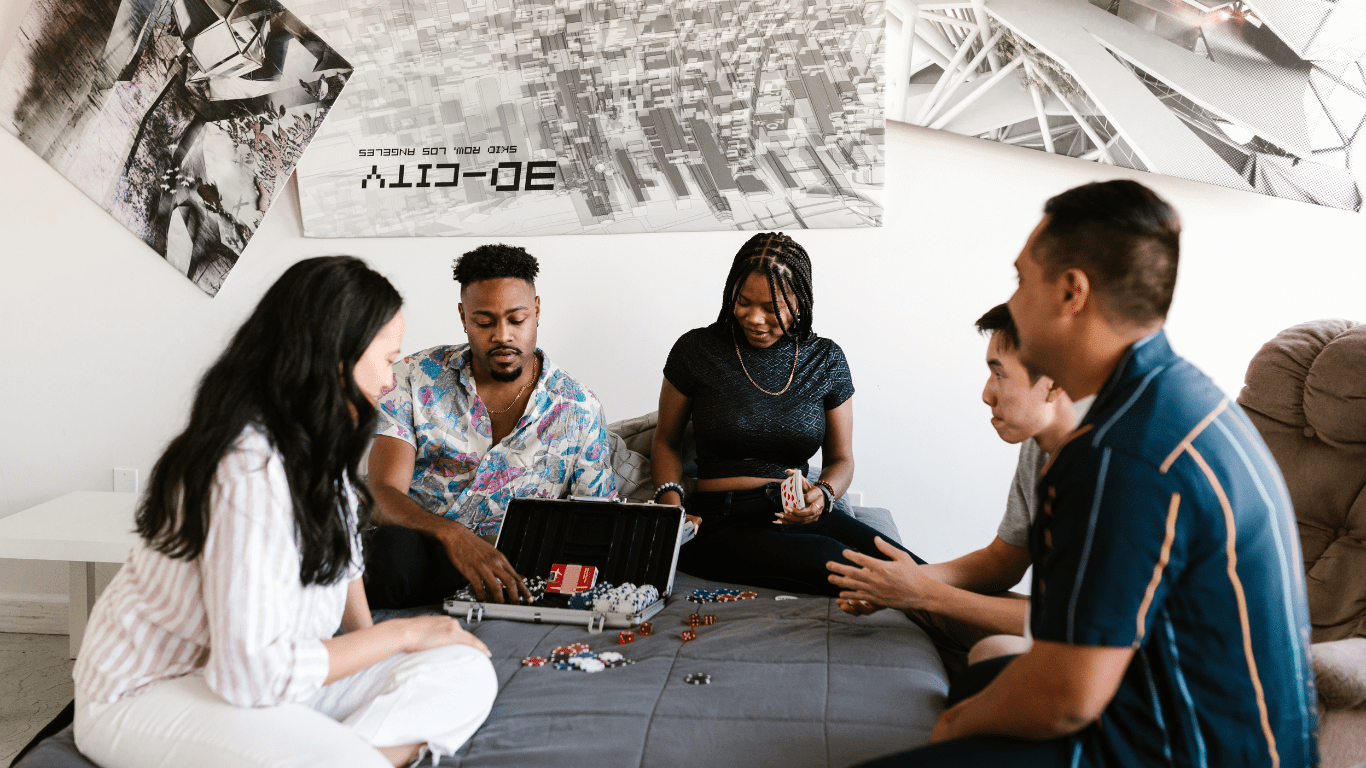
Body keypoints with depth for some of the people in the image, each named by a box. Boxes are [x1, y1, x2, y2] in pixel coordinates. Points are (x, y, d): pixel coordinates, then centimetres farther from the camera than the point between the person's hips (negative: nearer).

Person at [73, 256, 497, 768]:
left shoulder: (315, 439, 3)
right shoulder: (252, 470, -28)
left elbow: (340, 546, 20)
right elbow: (250, 671, -28)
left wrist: (369, 641, 3)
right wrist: (398, 635, -15)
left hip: (264, 666, 10)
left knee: (468, 675, -12)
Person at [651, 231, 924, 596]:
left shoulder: (826, 359, 8)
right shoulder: (697, 350, 3)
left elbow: (841, 459, 15)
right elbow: (666, 441, 14)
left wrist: (823, 494, -8)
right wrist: (671, 505, -5)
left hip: (800, 517, 2)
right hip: (722, 526, -2)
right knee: (834, 562, -34)